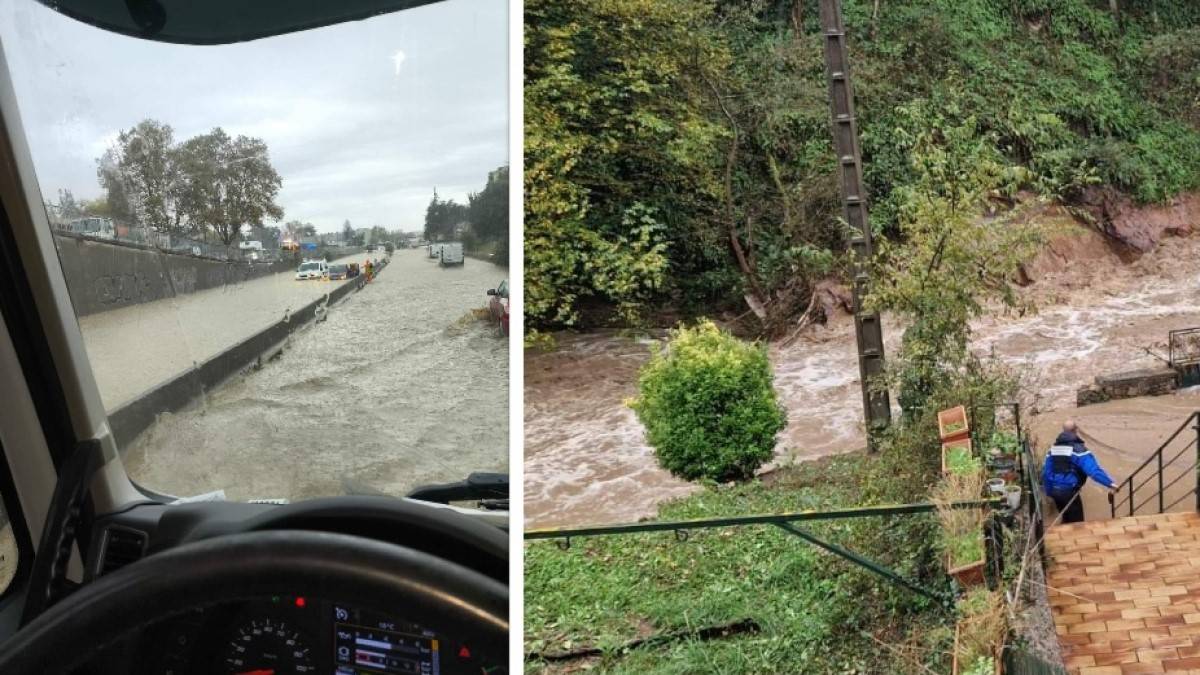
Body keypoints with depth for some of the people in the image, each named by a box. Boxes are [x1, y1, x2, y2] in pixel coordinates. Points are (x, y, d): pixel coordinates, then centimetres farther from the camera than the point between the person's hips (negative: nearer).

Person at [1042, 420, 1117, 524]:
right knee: (1076, 523, 4)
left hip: (1055, 491, 7)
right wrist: (1109, 483, -30)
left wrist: (1049, 492, 21)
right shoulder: (1078, 448, -11)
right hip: (1069, 491, -7)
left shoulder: (1054, 448, 9)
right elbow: (1093, 469, -25)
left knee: (1066, 520, 23)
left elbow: (1046, 473, 11)